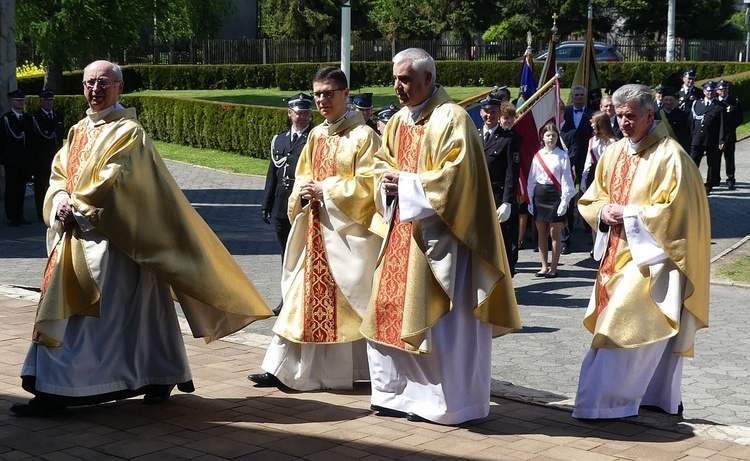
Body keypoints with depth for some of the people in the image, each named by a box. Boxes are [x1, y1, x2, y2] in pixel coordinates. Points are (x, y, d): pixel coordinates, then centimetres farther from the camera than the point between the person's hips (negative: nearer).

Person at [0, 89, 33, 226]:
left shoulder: (28, 118, 12)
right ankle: (11, 217, 2)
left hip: (24, 161, 5)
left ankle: (19, 216, 13)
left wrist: (30, 157, 8)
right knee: (11, 188, -1)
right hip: (11, 161, -5)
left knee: (21, 189, 7)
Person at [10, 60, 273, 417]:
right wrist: (61, 200, -7)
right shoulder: (78, 131, 16)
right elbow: (59, 173, 13)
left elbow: (112, 182, -17)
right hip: (74, 236, 9)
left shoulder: (128, 132, -8)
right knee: (61, 307, 9)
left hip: (110, 239, -9)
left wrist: (76, 206, -13)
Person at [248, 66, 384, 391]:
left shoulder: (363, 136, -8)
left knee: (349, 300, 0)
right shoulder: (316, 135, 12)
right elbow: (303, 176, 19)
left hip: (348, 230, -6)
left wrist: (325, 190, -15)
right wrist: (304, 192, -3)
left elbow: (367, 185, -14)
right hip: (316, 229, 6)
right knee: (306, 295, 7)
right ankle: (282, 367, 8)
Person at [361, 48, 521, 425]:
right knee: (391, 310, 10)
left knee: (437, 319, -3)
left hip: (437, 234, -8)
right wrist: (387, 181, -1)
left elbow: (457, 175, -19)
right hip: (402, 230, 8)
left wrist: (406, 182, -15)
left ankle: (446, 402, 8)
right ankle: (397, 392, 21)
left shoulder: (451, 118, -11)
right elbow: (383, 164, 21)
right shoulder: (398, 122, 13)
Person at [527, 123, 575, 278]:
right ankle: (544, 266, 16)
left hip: (555, 195, -4)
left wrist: (564, 201, -11)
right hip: (539, 195, 4)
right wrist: (530, 200, 6)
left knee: (555, 233, -1)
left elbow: (566, 180, -5)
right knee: (541, 233, 8)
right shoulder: (537, 156, 7)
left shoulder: (562, 156, -3)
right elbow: (531, 180, 10)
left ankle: (553, 267, 5)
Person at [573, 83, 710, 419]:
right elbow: (589, 201, 15)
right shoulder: (613, 154, 10)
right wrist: (604, 211, -6)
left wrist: (628, 213, -17)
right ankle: (661, 399, 23)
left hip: (650, 256, -7)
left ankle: (603, 401, -8)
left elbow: (675, 210, -17)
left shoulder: (669, 156, -11)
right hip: (617, 253, 7)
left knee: (624, 326, -12)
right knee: (653, 334, 13)